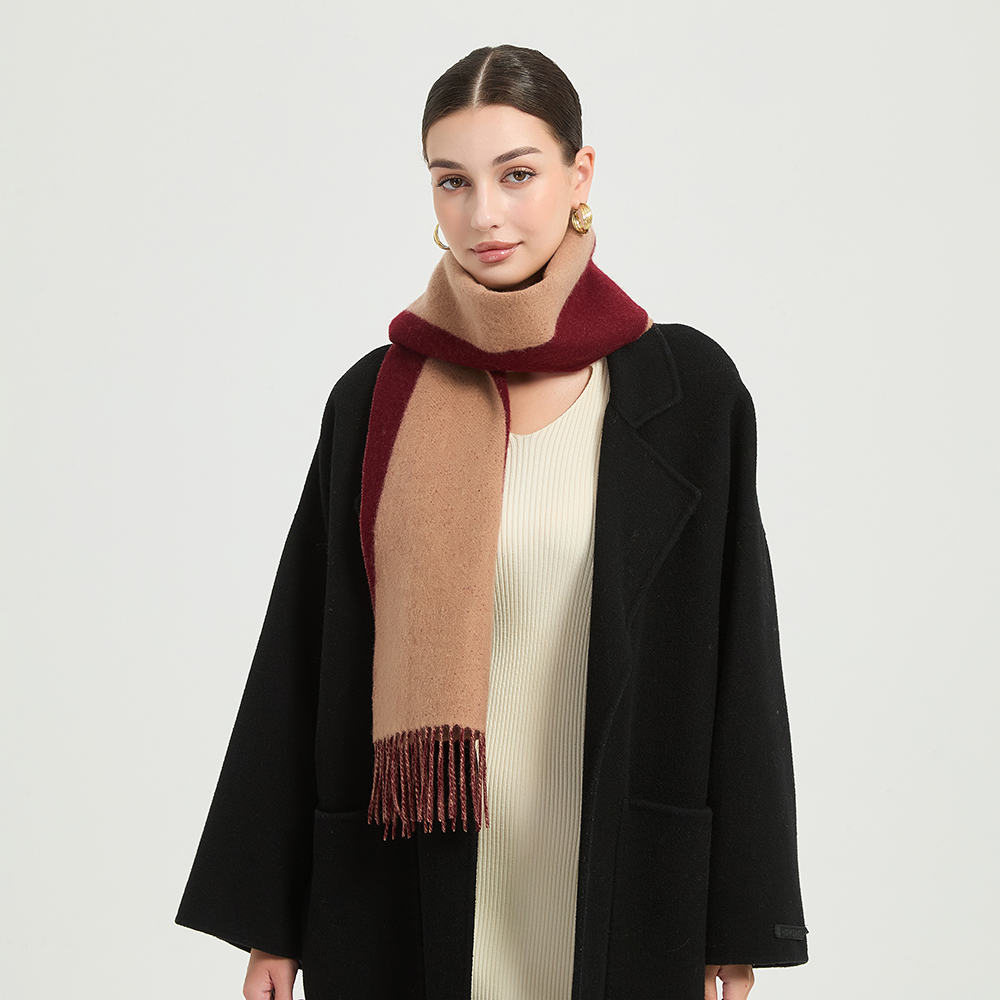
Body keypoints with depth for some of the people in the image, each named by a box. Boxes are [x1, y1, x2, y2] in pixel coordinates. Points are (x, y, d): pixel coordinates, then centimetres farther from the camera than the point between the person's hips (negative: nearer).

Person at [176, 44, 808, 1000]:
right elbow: (303, 663, 3)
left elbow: (734, 662, -2)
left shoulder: (687, 391, -4)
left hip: (618, 885, -1)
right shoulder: (377, 401, 0)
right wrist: (268, 920, 3)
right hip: (407, 901, 1)